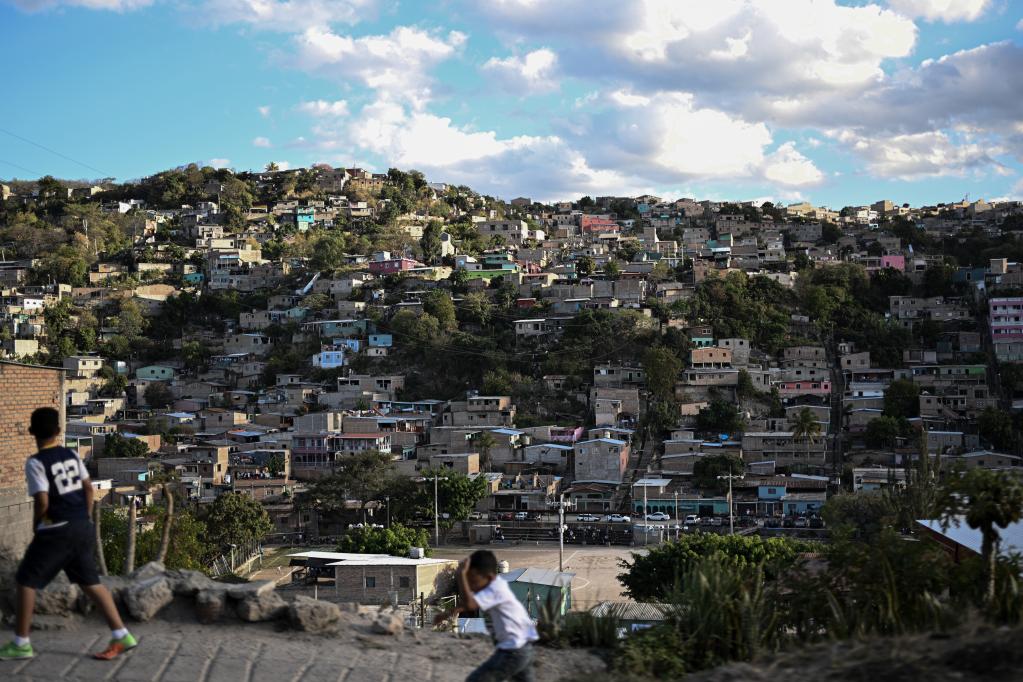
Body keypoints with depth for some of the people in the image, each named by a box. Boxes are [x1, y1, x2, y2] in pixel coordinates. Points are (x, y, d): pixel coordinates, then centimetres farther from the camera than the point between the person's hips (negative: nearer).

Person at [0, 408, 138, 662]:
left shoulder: (35, 463, -11)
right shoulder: (72, 455, 8)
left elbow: (43, 501, -17)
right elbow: (89, 489, 10)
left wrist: (36, 526, 0)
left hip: (57, 531, -6)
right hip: (82, 527, 6)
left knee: (26, 581, 8)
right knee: (90, 581, 12)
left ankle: (21, 644, 12)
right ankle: (121, 637, 9)